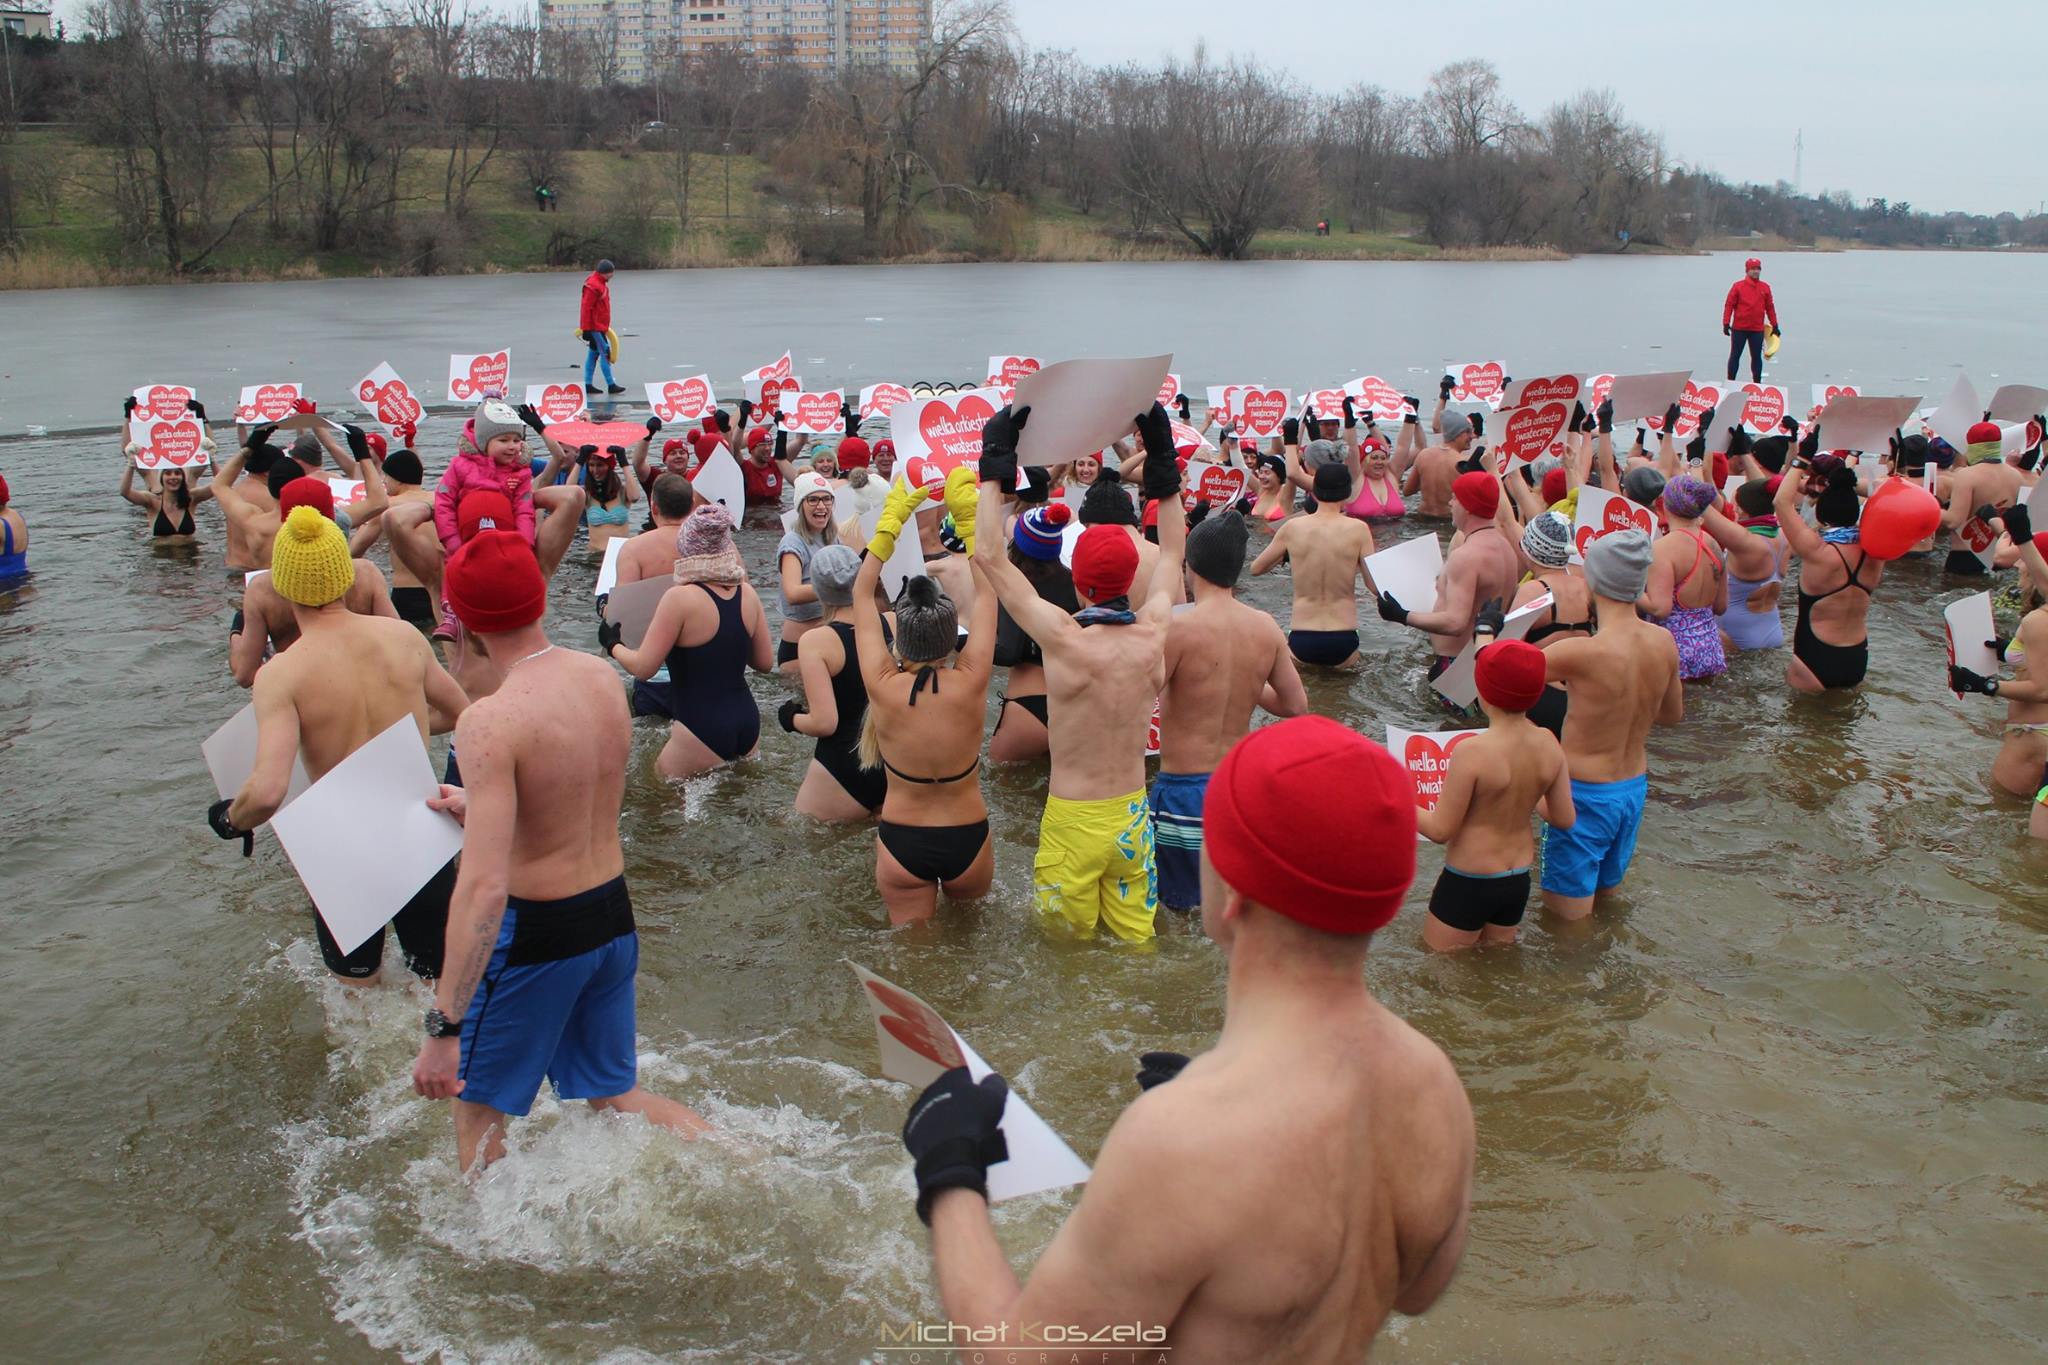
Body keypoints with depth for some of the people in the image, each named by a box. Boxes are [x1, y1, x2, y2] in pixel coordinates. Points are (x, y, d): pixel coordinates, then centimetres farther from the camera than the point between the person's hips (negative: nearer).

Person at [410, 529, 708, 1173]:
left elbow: (484, 886, -31)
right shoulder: (603, 678, -3)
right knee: (616, 1095, 23)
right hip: (613, 913, 7)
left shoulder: (491, 721, -25)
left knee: (478, 1107, 17)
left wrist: (443, 1027, -28)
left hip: (538, 932, -7)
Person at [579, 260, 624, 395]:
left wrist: (606, 326, 24)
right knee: (605, 353, -9)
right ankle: (611, 385, -7)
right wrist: (586, 329, -20)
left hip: (599, 326, 10)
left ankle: (588, 384, 16)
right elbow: (586, 308, -20)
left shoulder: (601, 283, 13)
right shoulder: (593, 286, -18)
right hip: (595, 327, -10)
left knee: (594, 353, 12)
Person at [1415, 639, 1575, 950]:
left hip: (1468, 885, -6)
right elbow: (1564, 819, 2)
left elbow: (1440, 830, -18)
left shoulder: (1471, 752, -25)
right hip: (1518, 882, 6)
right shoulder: (1548, 744, -8)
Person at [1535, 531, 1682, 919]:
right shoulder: (1664, 643, -6)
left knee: (1568, 923, 6)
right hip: (1635, 788, 7)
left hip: (1584, 794, -7)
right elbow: (1673, 714, 12)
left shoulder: (1582, 653, -26)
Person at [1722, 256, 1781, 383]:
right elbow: (1729, 305, -4)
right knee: (1735, 355, 3)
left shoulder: (1765, 288, 6)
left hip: (1757, 329, 2)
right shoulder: (1738, 286, -2)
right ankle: (1730, 382, 9)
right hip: (1739, 328, -2)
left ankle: (1757, 383, 15)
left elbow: (1770, 307, 10)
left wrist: (1775, 326, 10)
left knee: (1757, 357, 8)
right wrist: (1726, 323, -10)